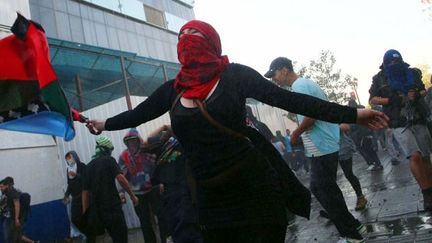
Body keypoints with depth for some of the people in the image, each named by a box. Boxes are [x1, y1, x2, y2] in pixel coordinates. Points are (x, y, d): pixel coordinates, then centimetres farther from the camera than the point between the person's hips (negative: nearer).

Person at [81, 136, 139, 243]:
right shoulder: (109, 160, -2)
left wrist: (85, 214, 13)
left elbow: (85, 192, 11)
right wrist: (132, 195, -8)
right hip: (112, 207, -6)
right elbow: (120, 178, -17)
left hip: (95, 210, 6)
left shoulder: (88, 167, 13)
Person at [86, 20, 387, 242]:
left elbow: (289, 99, -11)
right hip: (210, 197, 5)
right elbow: (139, 113, 21)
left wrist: (351, 114, -16)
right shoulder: (173, 89, 6)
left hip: (252, 186, -4)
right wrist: (105, 124, 34)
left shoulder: (234, 74, -6)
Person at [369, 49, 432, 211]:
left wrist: (417, 95, -6)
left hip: (419, 121, 4)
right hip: (399, 124, -3)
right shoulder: (380, 79, -1)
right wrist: (390, 100, -12)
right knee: (415, 156, -18)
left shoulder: (413, 73, 6)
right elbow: (372, 99, 3)